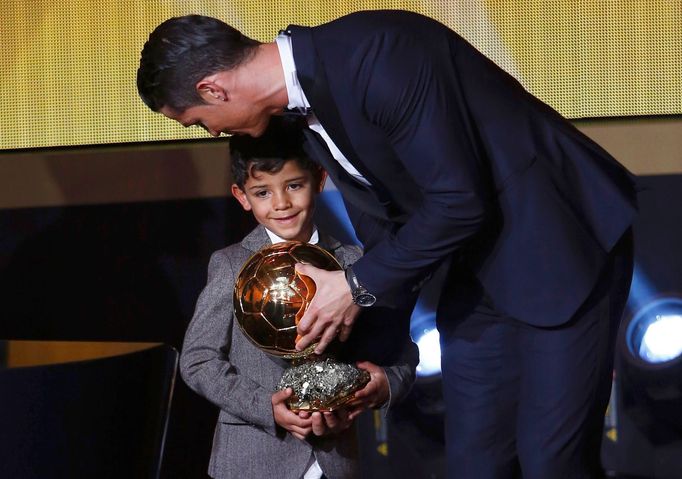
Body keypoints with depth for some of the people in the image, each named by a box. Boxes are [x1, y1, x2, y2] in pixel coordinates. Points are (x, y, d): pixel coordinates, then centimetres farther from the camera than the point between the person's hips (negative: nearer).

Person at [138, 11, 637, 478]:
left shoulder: (375, 53, -26)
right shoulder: (305, 104, 3)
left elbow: (459, 201, -26)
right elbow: (381, 222, 13)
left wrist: (357, 287, -15)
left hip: (563, 244, -8)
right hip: (481, 265, 8)